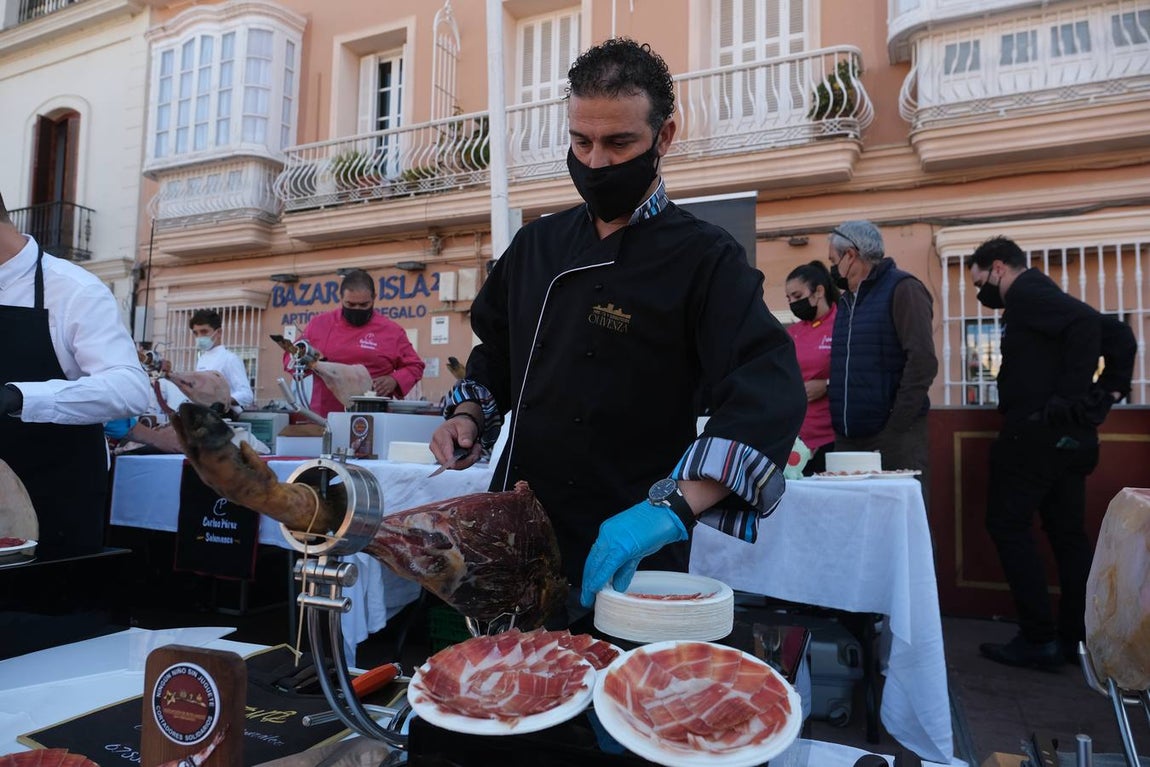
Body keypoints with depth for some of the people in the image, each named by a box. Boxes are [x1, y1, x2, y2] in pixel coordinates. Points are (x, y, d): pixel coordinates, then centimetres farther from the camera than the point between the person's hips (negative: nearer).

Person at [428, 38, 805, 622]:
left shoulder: (704, 259, -12)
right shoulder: (538, 245, 7)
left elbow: (770, 396, -25)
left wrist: (671, 508, -37)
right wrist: (470, 414, 0)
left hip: (627, 559, -5)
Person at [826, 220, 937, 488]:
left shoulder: (902, 289, -5)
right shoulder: (847, 300, 18)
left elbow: (922, 362, -14)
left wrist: (895, 427, -17)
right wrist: (840, 425, 11)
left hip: (893, 437, -7)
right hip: (847, 438, 7)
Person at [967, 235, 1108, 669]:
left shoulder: (1025, 293, -8)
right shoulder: (1037, 296, 20)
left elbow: (1086, 321, -24)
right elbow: (1101, 330, 23)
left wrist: (1067, 398, -23)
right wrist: (1088, 401, 17)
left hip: (1037, 432, -10)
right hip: (1068, 434, 10)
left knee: (1008, 526, -2)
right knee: (1068, 533, 12)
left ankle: (1040, 640, 1)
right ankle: (1078, 638, 18)